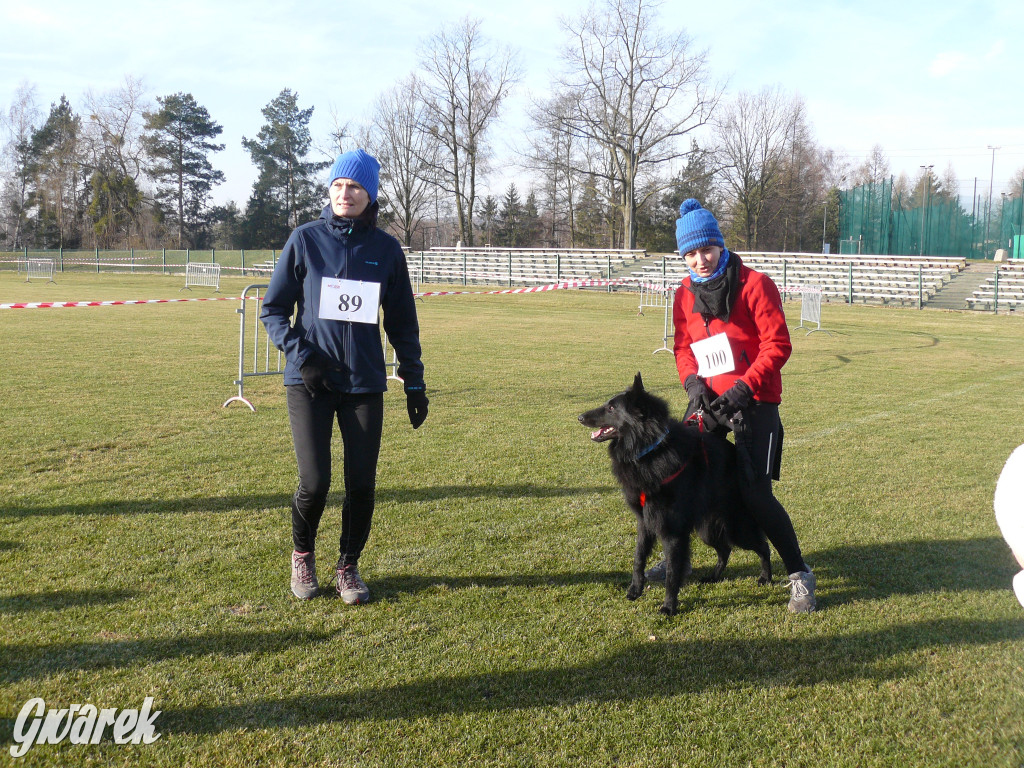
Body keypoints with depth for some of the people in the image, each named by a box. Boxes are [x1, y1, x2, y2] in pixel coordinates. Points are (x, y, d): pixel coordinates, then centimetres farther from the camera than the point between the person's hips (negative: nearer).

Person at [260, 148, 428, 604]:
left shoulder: (386, 249, 5)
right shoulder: (305, 240, 2)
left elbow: (402, 323, 10)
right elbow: (273, 309, 5)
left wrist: (414, 383, 8)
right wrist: (300, 355, -9)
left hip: (365, 384, 1)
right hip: (310, 382, -1)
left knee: (362, 484, 1)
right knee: (314, 482, -6)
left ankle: (349, 566, 24)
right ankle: (302, 556, 24)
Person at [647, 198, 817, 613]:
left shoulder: (754, 285, -12)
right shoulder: (685, 294, 5)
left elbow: (778, 345, -14)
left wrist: (745, 386, -22)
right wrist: (693, 382, -8)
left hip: (753, 403, -6)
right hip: (707, 400, 6)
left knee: (755, 493, -12)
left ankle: (799, 574, 4)